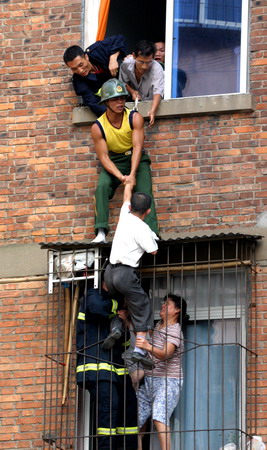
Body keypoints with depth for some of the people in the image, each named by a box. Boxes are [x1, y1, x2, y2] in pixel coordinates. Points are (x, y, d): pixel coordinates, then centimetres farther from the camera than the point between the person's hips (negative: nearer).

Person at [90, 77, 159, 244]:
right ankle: (101, 233, -30)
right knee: (102, 187, -25)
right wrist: (120, 177, -32)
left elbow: (137, 147, -22)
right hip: (113, 162, 0)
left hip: (136, 158, 0)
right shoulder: (98, 127, -14)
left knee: (145, 193, -18)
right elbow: (104, 157, -16)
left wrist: (132, 174, -34)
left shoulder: (135, 118, -17)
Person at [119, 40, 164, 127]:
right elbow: (123, 82, 1)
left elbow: (158, 92, -40)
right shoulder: (126, 64, -18)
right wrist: (132, 91, -19)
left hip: (152, 103, -3)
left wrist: (152, 111, -57)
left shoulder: (157, 69, -29)